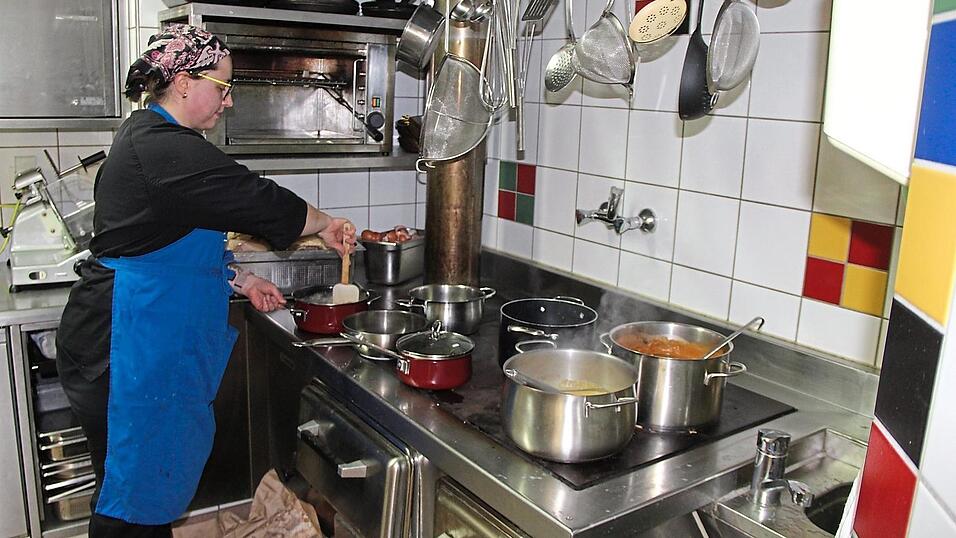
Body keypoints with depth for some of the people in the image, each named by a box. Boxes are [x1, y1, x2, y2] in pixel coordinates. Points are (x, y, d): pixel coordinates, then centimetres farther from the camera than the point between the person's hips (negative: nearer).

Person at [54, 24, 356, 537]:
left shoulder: (145, 135, 14)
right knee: (133, 487, 4)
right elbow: (261, 201, -19)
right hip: (129, 344, -10)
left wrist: (241, 281, 14)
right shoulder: (166, 148, -20)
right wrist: (327, 225, -3)